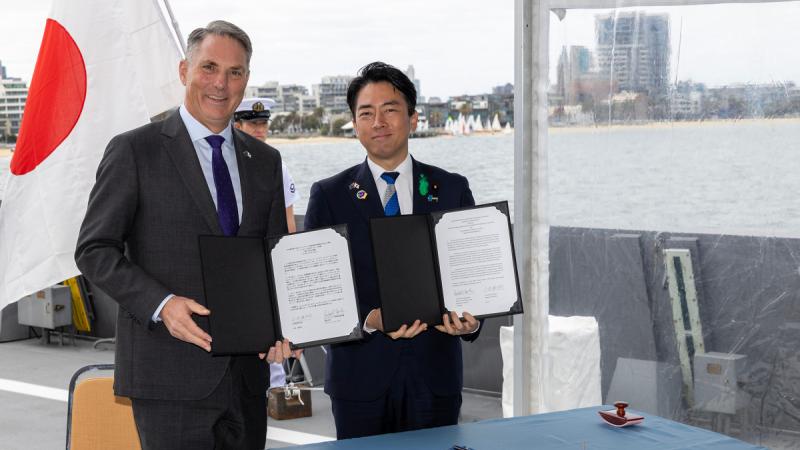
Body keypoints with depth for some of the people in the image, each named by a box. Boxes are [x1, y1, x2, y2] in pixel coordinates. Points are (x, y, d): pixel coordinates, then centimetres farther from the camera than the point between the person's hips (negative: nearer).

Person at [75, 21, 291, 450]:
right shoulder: (134, 151, -3)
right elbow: (94, 250, -5)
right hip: (169, 374, -5)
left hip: (247, 372, 5)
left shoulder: (265, 160, 13)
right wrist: (161, 304, -19)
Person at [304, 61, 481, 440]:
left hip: (434, 376, 1)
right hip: (360, 378, -1)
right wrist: (368, 320, -20)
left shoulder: (452, 190, 7)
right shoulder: (329, 196, 2)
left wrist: (471, 320, -14)